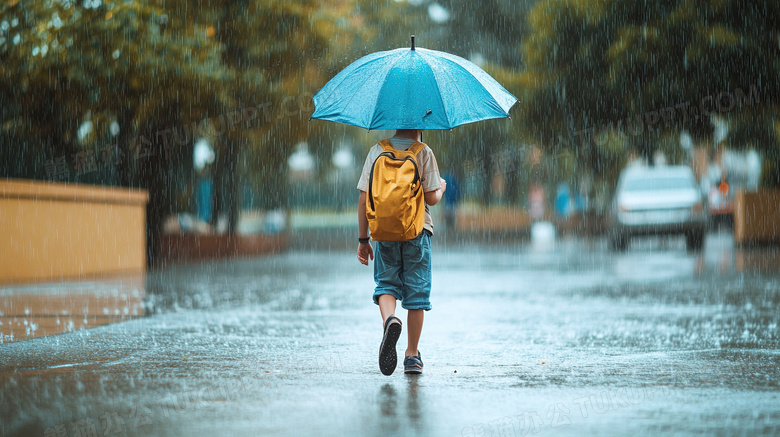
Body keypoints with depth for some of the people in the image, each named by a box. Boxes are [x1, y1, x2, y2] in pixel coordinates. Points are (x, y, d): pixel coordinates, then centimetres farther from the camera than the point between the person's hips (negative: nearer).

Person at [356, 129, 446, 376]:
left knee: (386, 283, 10)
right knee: (416, 291, 6)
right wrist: (441, 188, 16)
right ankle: (412, 356, 9)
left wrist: (363, 239, 8)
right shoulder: (423, 153, -3)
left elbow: (363, 199, 2)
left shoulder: (377, 151, 5)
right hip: (417, 233, -1)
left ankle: (389, 319, -23)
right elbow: (431, 198, -8)